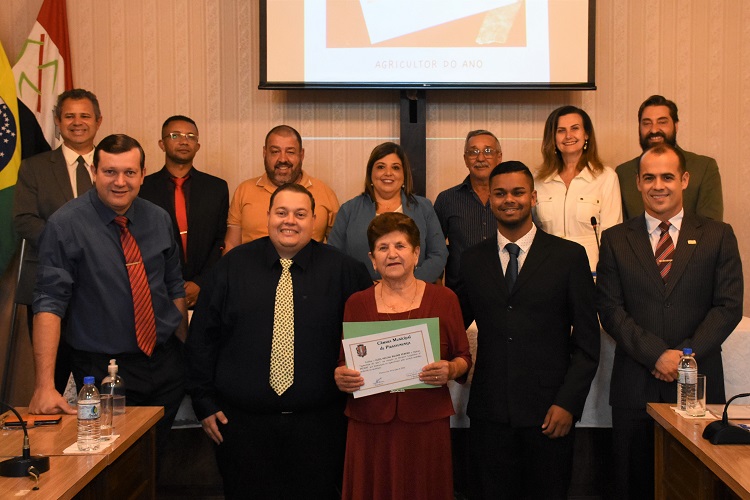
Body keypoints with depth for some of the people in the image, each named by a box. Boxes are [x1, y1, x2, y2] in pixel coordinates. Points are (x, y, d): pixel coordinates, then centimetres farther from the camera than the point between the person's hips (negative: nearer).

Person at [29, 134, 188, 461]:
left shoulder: (158, 220, 2)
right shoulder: (65, 225, -13)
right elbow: (49, 304, -18)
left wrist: (186, 350, 12)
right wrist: (45, 385, -25)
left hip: (166, 363, 4)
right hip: (103, 370, -4)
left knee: (155, 458, 15)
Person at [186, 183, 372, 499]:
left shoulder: (344, 270, 0)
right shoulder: (233, 266, 3)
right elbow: (201, 338, 5)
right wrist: (204, 402, 2)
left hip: (318, 424, 0)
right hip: (242, 421, 1)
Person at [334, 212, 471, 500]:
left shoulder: (444, 299, 4)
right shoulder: (357, 303, 6)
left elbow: (464, 357, 7)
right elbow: (345, 365, 10)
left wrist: (450, 370, -14)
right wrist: (341, 377, -11)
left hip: (426, 422, 0)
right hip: (370, 424, 1)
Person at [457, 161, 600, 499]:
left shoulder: (569, 256, 0)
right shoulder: (472, 260, 8)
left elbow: (587, 340, -1)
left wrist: (568, 403, -8)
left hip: (548, 412, -2)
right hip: (489, 413, 2)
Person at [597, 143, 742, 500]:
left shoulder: (718, 236, 6)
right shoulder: (615, 240, 7)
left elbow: (728, 307, -1)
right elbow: (610, 309, 0)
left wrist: (684, 354, -12)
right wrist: (657, 355, -12)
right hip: (635, 386, 0)